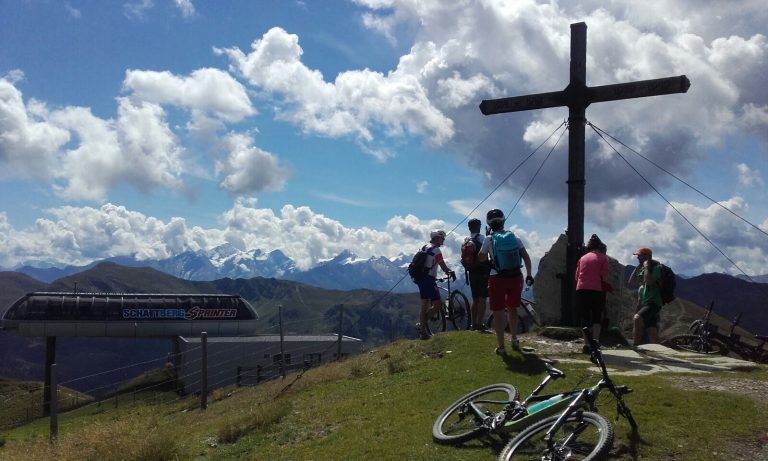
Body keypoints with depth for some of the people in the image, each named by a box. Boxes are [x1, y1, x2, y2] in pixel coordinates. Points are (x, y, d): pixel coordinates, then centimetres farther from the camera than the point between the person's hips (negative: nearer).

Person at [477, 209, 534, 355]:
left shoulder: (489, 240, -6)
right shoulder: (514, 237, 2)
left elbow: (481, 258, 7)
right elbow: (526, 257, -2)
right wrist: (529, 275, 4)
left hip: (497, 279, -3)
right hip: (515, 277, 3)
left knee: (498, 313, 4)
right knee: (512, 309, 23)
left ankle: (501, 347, 4)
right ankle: (514, 339, 34)